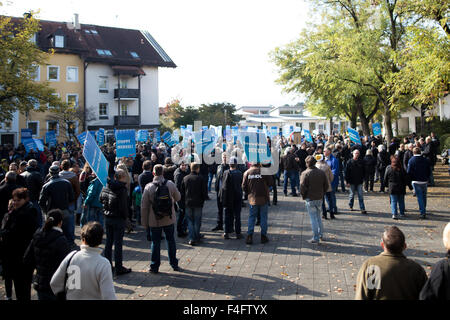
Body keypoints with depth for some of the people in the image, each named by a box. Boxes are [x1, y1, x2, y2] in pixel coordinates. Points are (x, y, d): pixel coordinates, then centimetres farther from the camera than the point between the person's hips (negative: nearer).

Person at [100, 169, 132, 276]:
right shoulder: (122, 189, -19)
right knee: (118, 243, 0)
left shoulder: (106, 187, 2)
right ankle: (118, 268, 6)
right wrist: (126, 216, -5)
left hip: (107, 218, 6)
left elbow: (101, 199, 14)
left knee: (108, 242, 15)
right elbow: (124, 206, -19)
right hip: (118, 219, -6)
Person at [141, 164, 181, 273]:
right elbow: (178, 198, 6)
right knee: (171, 241, 16)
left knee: (155, 243, 9)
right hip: (169, 219, 1)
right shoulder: (170, 184, -8)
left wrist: (144, 222, 3)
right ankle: (174, 264, 25)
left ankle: (154, 266, 15)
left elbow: (144, 206, -6)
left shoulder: (148, 187, -11)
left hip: (154, 220, -1)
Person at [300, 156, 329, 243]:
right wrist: (322, 194, 14)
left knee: (313, 218, 1)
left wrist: (303, 196, -1)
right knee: (318, 216, 20)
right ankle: (321, 235, 28)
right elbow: (326, 185, 6)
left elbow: (303, 186, -16)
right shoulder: (322, 172, 3)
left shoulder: (305, 173, -14)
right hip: (319, 198, 5)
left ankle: (316, 238, 3)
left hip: (310, 199, -5)